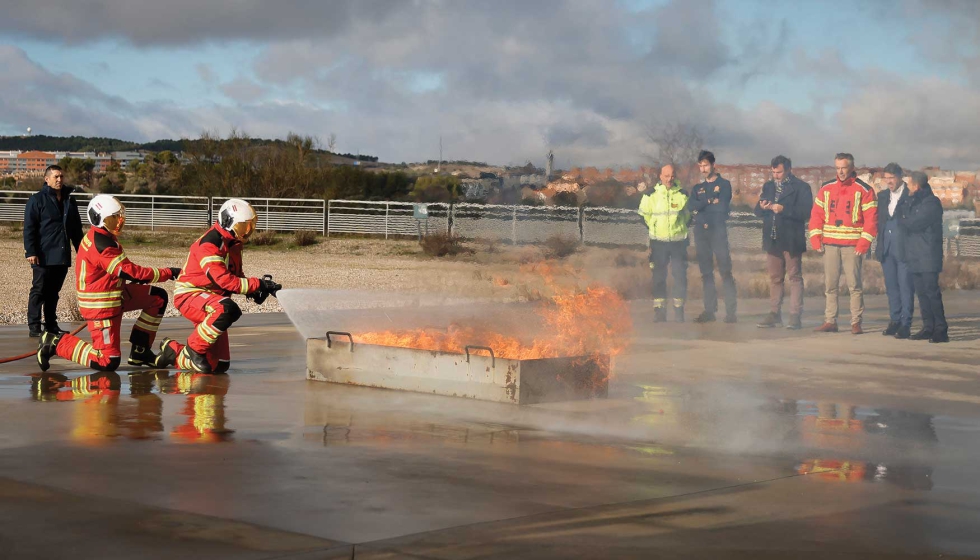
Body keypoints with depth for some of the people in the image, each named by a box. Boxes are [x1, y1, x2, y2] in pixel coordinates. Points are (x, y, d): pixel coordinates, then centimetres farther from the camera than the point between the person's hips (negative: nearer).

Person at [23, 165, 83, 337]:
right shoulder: (37, 200, -4)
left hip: (63, 256, 6)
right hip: (43, 256, -5)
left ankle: (51, 325, 18)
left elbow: (76, 228, 20)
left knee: (53, 292, 12)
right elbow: (29, 228, -8)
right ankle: (34, 327, -1)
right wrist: (30, 251, -15)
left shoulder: (69, 201, 14)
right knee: (39, 291, -3)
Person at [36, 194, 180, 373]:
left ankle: (139, 352, 15)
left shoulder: (103, 237, 6)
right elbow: (128, 271, -25)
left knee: (158, 298, 9)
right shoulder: (100, 243, -25)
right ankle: (58, 343, 2)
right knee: (108, 362, -9)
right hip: (100, 305, -10)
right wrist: (167, 273, -19)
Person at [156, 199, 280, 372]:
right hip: (189, 295, -9)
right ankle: (194, 349, -23)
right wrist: (258, 284, -28)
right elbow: (224, 280, -28)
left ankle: (172, 351, 23)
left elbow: (236, 275, 18)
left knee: (219, 366, 3)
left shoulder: (233, 244, 9)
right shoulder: (209, 244, -20)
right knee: (228, 310, -40)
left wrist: (253, 291, -3)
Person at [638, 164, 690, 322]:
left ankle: (679, 309, 6)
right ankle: (659, 310, 6)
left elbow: (689, 214, 15)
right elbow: (644, 215, 10)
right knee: (658, 276, 1)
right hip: (658, 242, 0)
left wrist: (680, 228, 11)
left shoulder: (682, 194, 1)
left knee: (680, 275, -2)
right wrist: (655, 228, 11)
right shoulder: (651, 195, -2)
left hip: (678, 241, 1)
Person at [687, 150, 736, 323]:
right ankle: (709, 311, 6)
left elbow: (722, 207, -8)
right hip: (700, 232, 5)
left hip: (718, 231, -5)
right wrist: (709, 202, -10)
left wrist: (701, 208, -4)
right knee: (706, 273, 5)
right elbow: (691, 207, -1)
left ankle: (730, 311, -11)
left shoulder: (724, 184, 5)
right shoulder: (697, 189, 18)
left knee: (725, 271, -9)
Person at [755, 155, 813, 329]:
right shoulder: (768, 186, 15)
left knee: (795, 277, -2)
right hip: (772, 240, 6)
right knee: (775, 278, 9)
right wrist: (762, 207, -9)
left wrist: (784, 209, -21)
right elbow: (758, 211, 15)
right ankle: (774, 314, 13)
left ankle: (795, 316, -3)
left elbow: (806, 212, -14)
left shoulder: (801, 187, -3)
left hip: (791, 240, -6)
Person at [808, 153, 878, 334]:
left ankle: (856, 322, 2)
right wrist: (815, 239, -1)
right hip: (829, 244, 4)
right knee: (830, 285, 6)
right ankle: (830, 321, 10)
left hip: (852, 245, -4)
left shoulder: (864, 190, -1)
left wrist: (864, 243, -13)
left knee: (854, 285, -2)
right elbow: (816, 214, 10)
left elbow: (871, 219, -5)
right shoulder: (826, 189, 10)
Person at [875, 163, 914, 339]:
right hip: (887, 248, 6)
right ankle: (894, 321, 16)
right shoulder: (883, 196, 14)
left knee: (905, 286, -5)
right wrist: (880, 244, 8)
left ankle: (906, 324, -3)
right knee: (891, 286, 9)